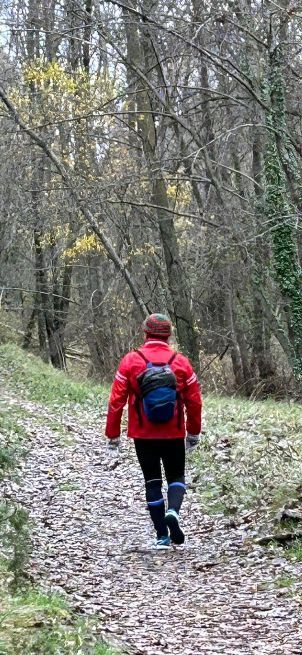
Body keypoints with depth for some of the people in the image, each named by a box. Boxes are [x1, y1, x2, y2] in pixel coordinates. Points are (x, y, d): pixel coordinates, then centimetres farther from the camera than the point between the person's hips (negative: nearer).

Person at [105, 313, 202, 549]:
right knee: (176, 476, 16)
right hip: (174, 435, 0)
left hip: (143, 436, 0)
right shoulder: (181, 362, -3)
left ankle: (162, 536, 8)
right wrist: (194, 433, 14)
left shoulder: (130, 361, -6)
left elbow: (116, 401, -6)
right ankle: (173, 511, -14)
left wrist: (112, 434, 3)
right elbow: (194, 401, 1)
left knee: (152, 481, 10)